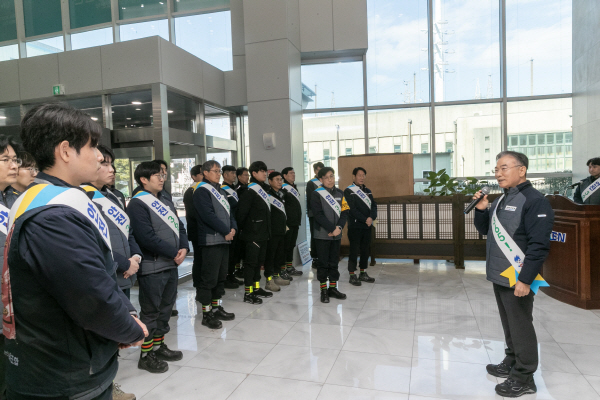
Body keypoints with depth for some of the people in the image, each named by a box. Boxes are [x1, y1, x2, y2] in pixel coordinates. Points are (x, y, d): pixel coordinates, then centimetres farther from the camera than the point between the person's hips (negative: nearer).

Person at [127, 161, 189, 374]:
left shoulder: (165, 202, 14)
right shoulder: (137, 204, -13)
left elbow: (179, 227, 13)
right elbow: (147, 238, -21)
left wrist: (184, 248, -6)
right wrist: (174, 252, -15)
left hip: (171, 265, 8)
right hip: (152, 268, -8)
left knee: (166, 308, 17)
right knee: (151, 312, 3)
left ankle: (158, 346, 33)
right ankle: (146, 355, 17)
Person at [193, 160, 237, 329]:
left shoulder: (221, 191, 19)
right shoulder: (202, 191, -9)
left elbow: (229, 212, 17)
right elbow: (208, 215, -19)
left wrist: (233, 228, -2)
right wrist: (226, 231, -15)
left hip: (224, 239, 9)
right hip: (210, 240, -9)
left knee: (221, 275, 15)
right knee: (209, 277, -4)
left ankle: (216, 307, 27)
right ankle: (207, 313, 6)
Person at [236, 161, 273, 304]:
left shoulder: (263, 189, 14)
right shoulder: (250, 191, -14)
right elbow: (241, 212, -19)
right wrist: (241, 228, -11)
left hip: (263, 233, 9)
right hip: (252, 234, -9)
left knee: (259, 261, 15)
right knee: (251, 261, -3)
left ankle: (256, 288, 26)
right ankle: (248, 293, 3)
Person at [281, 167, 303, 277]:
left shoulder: (294, 187, 18)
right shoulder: (283, 188, -12)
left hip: (295, 223, 9)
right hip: (288, 223, -9)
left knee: (291, 245, 14)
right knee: (285, 246, -4)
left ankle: (290, 267, 23)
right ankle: (282, 269, 3)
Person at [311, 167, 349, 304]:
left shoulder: (340, 194, 9)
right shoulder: (317, 194, -6)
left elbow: (345, 212, 6)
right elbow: (318, 215, -13)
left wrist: (339, 227, -10)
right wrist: (332, 229, -16)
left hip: (336, 235, 5)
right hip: (322, 235, -4)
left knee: (334, 262, 12)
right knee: (323, 263, 2)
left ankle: (333, 288, 23)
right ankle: (323, 290, 12)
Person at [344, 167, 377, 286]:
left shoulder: (368, 191, 15)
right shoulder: (348, 191, -5)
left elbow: (374, 206, 7)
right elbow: (352, 209, -14)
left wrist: (371, 217, -13)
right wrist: (365, 219, -17)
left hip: (367, 226, 6)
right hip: (355, 226, -6)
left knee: (365, 250, 11)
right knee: (354, 250, -1)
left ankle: (363, 273, 22)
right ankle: (352, 275, 7)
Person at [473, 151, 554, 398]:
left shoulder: (534, 201, -16)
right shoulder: (502, 199, 11)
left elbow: (539, 245, -21)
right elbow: (485, 230, 18)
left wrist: (525, 280, -23)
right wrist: (481, 210, 1)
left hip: (517, 279, -8)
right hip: (499, 276, 8)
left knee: (520, 327, 3)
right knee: (508, 324, 20)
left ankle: (524, 378, 17)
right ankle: (512, 363, 36)